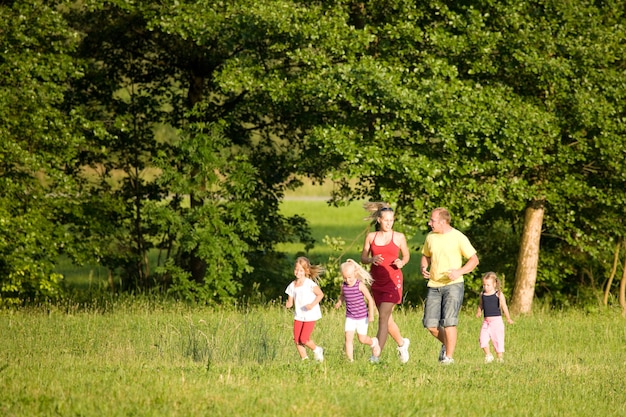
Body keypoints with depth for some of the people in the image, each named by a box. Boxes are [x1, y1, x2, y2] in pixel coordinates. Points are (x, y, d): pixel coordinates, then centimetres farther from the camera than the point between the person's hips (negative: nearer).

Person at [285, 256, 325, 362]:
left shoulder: (309, 284, -12)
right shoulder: (292, 286, 3)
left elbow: (320, 294, -7)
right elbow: (290, 302, 6)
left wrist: (312, 304, -21)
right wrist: (288, 304, -18)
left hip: (310, 316, -5)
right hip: (298, 316, 5)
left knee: (304, 339, -12)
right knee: (297, 340, 1)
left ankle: (316, 350, 15)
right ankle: (304, 358, 16)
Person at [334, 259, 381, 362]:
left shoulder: (360, 285, -16)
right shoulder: (344, 286, -4)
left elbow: (370, 299, -10)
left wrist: (371, 314, -12)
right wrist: (339, 302, -1)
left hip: (362, 317, -3)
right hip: (350, 317, 3)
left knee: (362, 339, 8)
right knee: (348, 338, -10)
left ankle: (373, 343, 41)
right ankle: (350, 360, -6)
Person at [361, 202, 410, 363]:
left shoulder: (399, 237, 0)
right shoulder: (371, 237, 5)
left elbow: (406, 255, 12)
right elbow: (363, 258, 7)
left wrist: (401, 262, -10)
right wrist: (372, 259, -15)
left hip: (392, 280, -4)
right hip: (377, 281, 4)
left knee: (383, 317, -13)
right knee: (387, 318, 13)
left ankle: (376, 355, -14)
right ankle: (402, 343, 38)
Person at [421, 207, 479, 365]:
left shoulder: (458, 238, -7)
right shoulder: (430, 236, 8)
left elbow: (474, 260, -3)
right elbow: (426, 256, 23)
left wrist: (459, 272, -19)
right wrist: (424, 268, 0)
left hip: (453, 285, -5)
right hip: (434, 286, 5)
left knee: (448, 322, -14)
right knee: (430, 324, 0)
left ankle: (449, 356, -3)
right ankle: (446, 344, 27)